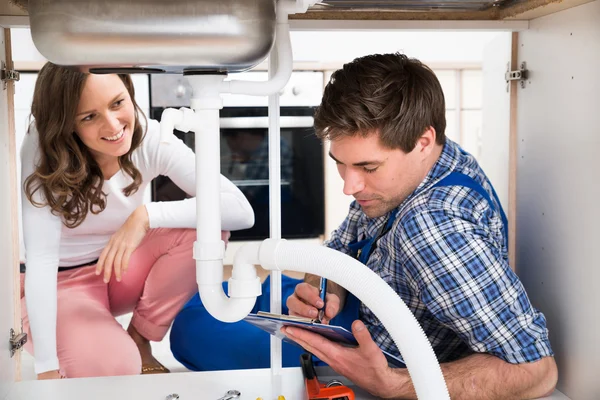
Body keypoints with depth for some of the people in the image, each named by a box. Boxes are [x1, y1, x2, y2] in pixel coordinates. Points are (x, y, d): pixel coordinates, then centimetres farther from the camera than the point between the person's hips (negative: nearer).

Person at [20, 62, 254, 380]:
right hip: (58, 284, -4)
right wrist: (47, 368, -32)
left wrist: (146, 215, -37)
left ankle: (140, 342, -4)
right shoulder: (43, 150, -24)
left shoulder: (151, 139, -18)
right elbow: (41, 256, -29)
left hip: (121, 271, 4)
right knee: (113, 367, -33)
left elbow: (241, 210, -26)